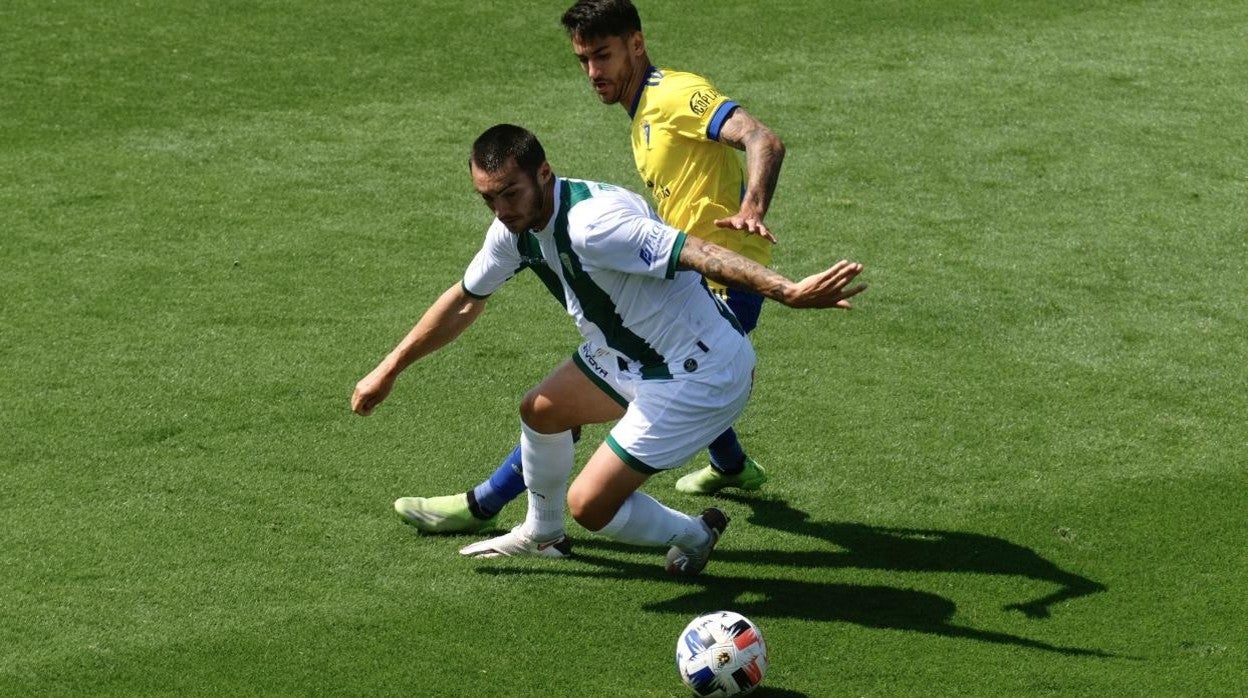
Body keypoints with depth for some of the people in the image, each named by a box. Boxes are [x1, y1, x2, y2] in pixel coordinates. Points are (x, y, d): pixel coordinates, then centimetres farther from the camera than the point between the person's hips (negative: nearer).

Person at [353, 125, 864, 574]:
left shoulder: (591, 223, -31)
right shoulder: (515, 228, -1)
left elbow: (697, 253, -39)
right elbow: (465, 302, 16)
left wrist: (789, 292, -51)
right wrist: (388, 371, 21)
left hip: (699, 375, -9)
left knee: (589, 505, -9)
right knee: (539, 411, 23)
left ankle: (694, 534, 20)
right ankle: (543, 534, 49)